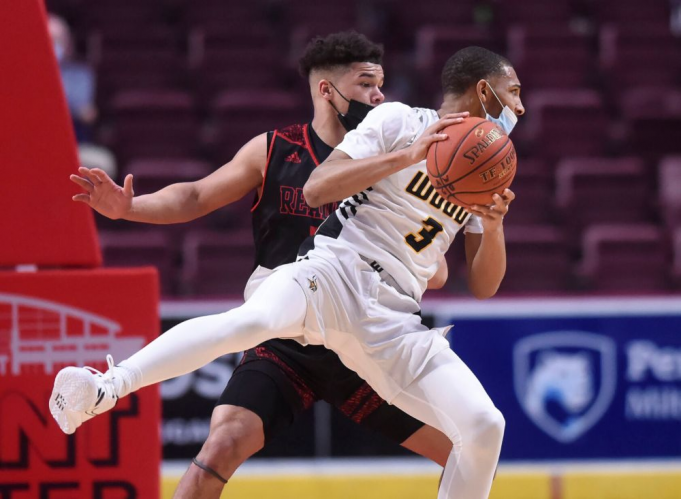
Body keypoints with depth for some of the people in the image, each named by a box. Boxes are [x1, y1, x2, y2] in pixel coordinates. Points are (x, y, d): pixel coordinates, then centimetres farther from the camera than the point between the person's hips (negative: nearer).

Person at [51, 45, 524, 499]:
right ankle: (105, 389, -35)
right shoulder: (397, 121, 4)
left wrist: (494, 226, 0)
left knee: (484, 427, -10)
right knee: (251, 320, -38)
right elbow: (316, 189, -8)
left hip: (393, 319, 6)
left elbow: (483, 286, 20)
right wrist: (406, 156, -14)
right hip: (335, 272, -6)